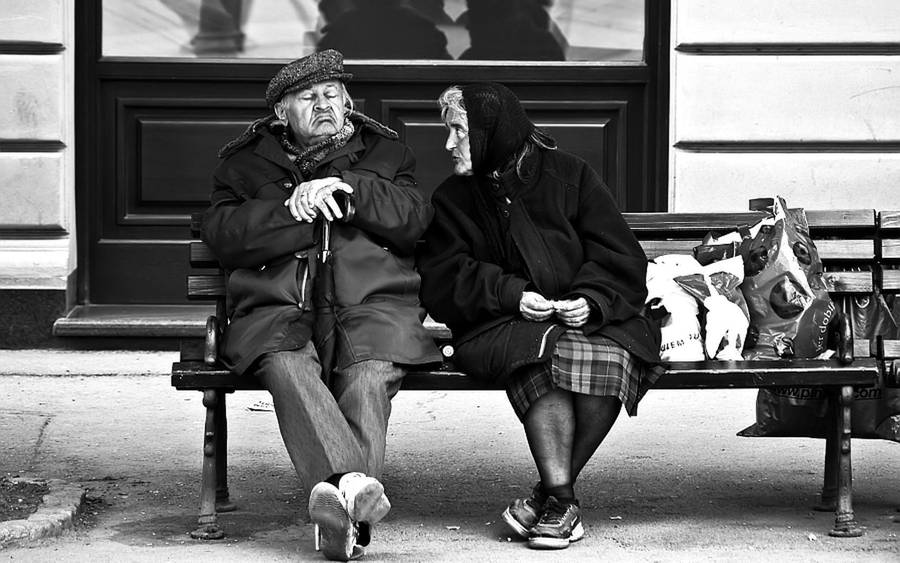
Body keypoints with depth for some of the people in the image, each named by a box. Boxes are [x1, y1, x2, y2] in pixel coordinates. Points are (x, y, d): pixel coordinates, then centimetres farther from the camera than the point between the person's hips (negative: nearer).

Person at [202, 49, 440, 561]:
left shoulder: (386, 152, 23)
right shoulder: (244, 162, 21)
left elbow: (414, 220, 6)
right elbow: (223, 235, 4)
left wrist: (347, 187, -7)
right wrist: (293, 209, -8)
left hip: (373, 306, 0)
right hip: (278, 309, 0)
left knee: (370, 373, -34)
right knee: (285, 364, -36)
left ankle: (340, 505, -50)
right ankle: (352, 480, -56)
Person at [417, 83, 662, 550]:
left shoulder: (569, 175, 10)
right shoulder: (452, 200, 15)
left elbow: (620, 258, 6)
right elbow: (441, 283, 4)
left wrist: (591, 300, -14)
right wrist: (510, 294, -12)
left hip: (587, 316, 0)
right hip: (503, 326, 0)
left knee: (608, 356, -34)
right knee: (542, 353, -36)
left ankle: (550, 494, -21)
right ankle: (562, 501, -35)